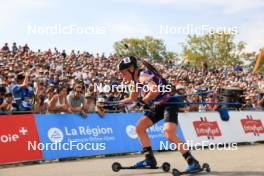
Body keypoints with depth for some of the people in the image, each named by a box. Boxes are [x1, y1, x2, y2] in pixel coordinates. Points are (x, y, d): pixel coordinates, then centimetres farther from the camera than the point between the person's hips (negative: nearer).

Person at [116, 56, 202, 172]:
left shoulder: (143, 76, -21)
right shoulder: (136, 80, 9)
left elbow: (155, 90, -41)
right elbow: (132, 99, 24)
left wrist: (143, 101, -27)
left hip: (169, 103, -10)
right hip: (158, 106, 10)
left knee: (169, 134, -25)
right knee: (139, 127, 6)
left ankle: (192, 162, -20)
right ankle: (150, 160, 11)